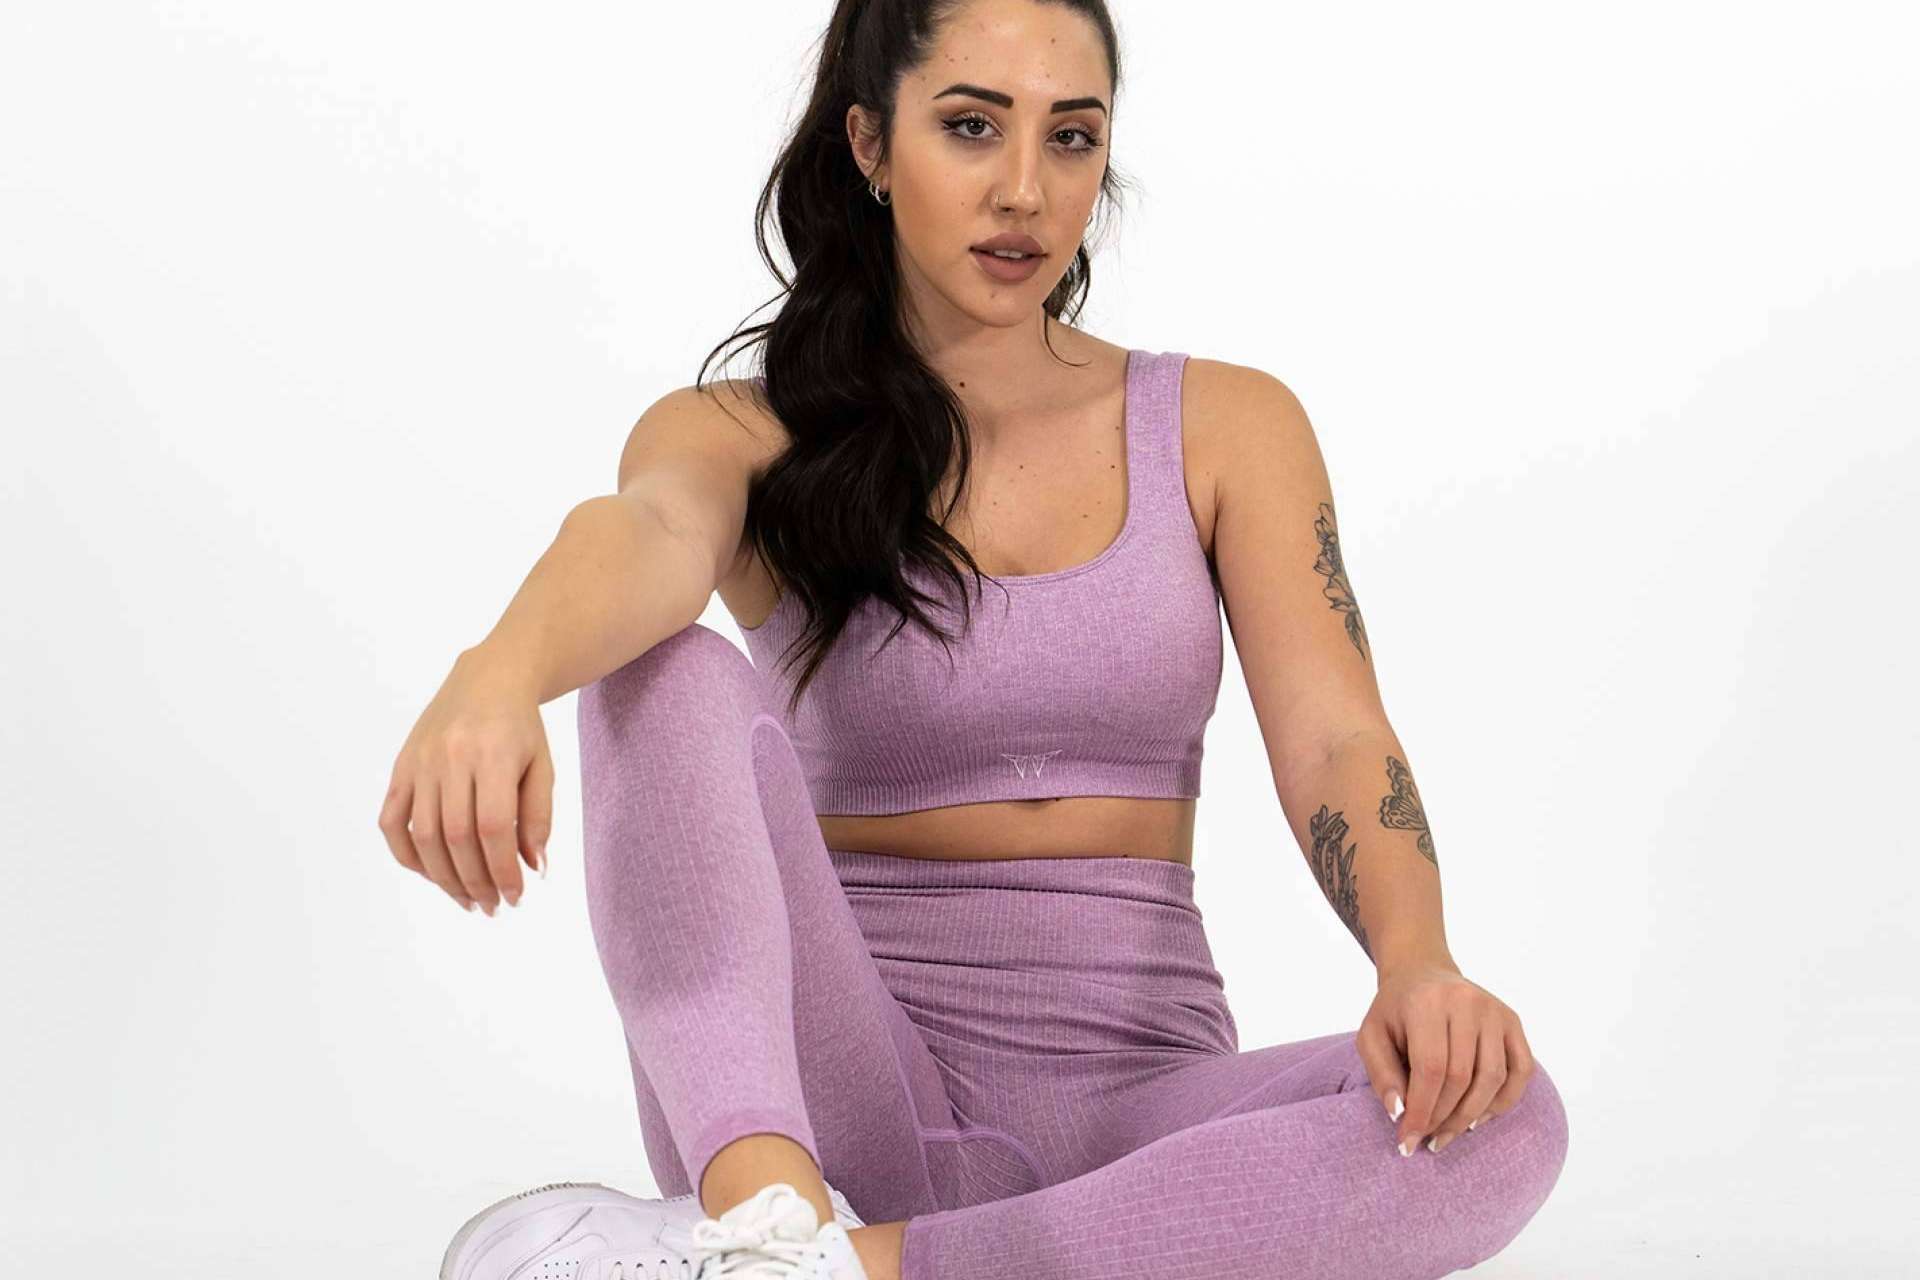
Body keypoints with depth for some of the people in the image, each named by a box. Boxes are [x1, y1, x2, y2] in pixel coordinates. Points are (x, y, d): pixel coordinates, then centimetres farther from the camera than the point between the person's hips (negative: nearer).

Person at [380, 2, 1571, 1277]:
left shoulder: (1227, 428, 10)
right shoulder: (741, 437, 3)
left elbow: (1336, 739, -3)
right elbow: (645, 538, -21)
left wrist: (1418, 966, -26)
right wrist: (497, 675, -46)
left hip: (1131, 1101, 2)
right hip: (846, 1096, -1)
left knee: (1499, 1117, -30)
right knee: (672, 677, -26)